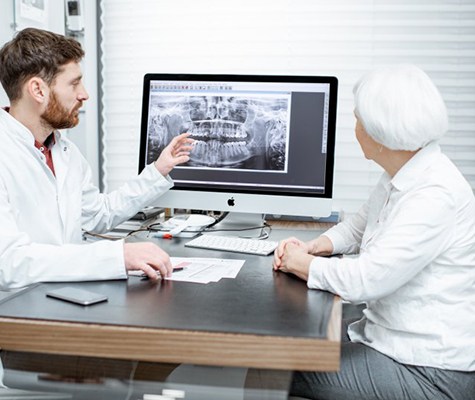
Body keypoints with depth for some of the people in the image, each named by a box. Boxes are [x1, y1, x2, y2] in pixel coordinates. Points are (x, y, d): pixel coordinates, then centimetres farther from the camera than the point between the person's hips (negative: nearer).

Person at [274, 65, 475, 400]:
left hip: (430, 371, -9)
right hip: (391, 336, 9)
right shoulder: (399, 177, 4)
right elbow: (358, 226, 20)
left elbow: (363, 280, -30)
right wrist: (314, 247, 1)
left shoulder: (436, 195, -26)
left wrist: (301, 263, -12)